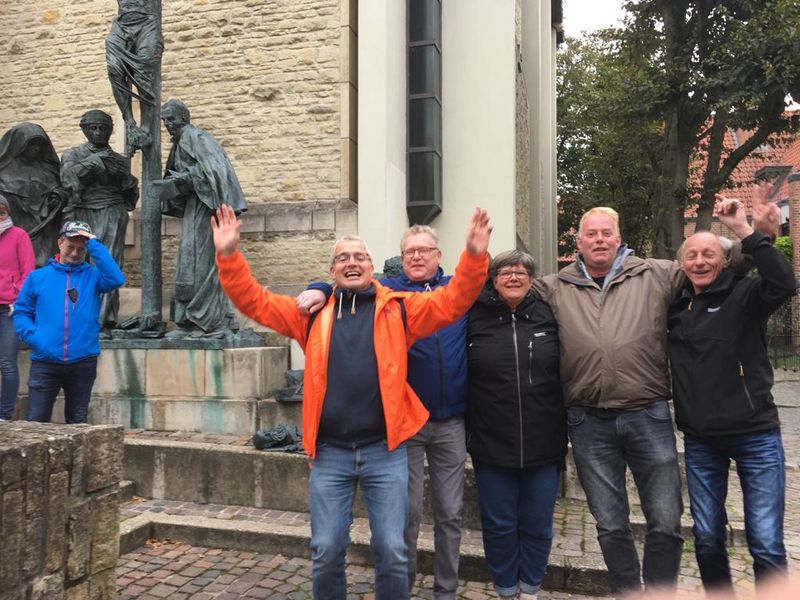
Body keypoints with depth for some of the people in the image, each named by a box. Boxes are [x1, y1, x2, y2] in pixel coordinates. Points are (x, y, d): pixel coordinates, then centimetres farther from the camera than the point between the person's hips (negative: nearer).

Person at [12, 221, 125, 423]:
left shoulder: (93, 275, 5)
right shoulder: (38, 277, 8)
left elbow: (116, 279, -16)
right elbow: (21, 313, 9)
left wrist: (95, 245, -12)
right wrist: (33, 336, -9)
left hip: (84, 362, 0)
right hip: (45, 362, 0)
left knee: (77, 421, 12)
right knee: (36, 421, 1)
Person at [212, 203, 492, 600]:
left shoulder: (398, 309, 3)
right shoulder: (312, 312, 7)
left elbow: (451, 302, -4)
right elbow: (254, 301, 5)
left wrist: (474, 256, -19)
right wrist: (228, 256, -8)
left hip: (384, 450, -1)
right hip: (329, 452, 1)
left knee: (392, 551, 6)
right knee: (326, 551, 10)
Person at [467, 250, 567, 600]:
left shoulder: (548, 314, 2)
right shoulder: (476, 316, -2)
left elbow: (566, 371, 9)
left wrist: (564, 431, 8)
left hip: (543, 444, 1)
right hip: (492, 444, -1)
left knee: (537, 526, 14)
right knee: (499, 525, 11)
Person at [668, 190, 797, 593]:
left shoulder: (744, 295, -5)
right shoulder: (675, 304, 6)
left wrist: (745, 231, -28)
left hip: (755, 436, -3)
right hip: (700, 441, 4)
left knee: (766, 544, 0)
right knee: (707, 538, 13)